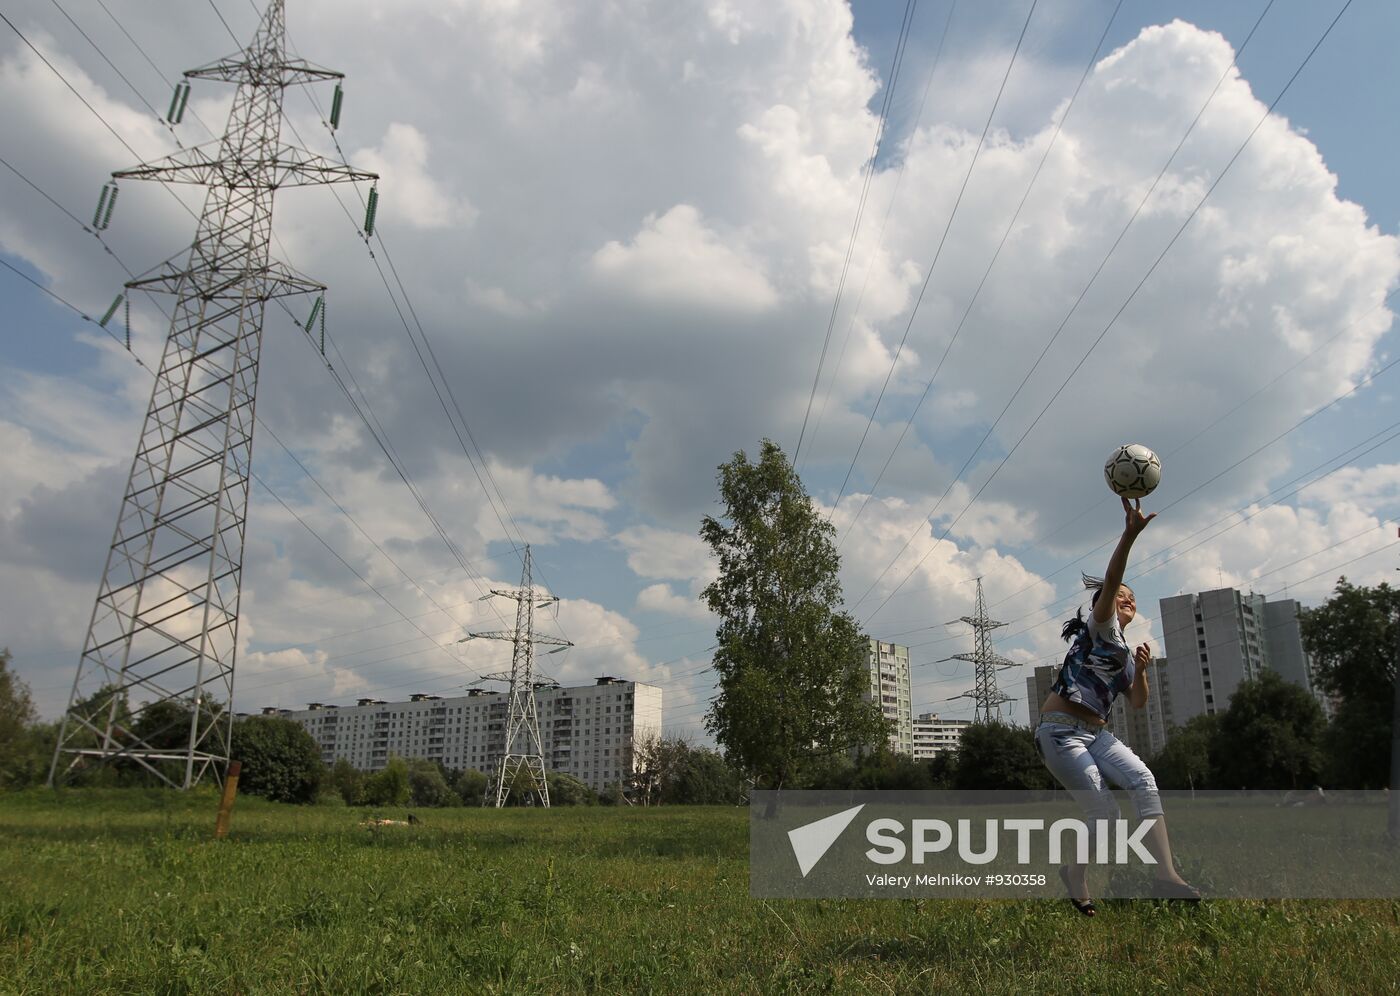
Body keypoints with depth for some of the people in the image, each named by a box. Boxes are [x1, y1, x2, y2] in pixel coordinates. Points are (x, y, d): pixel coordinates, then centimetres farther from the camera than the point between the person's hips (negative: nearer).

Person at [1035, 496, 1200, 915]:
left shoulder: (1125, 653, 20)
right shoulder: (1101, 626, -1)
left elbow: (1138, 703, 14)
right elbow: (1110, 581, -19)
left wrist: (1141, 670, -5)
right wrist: (1130, 534, -33)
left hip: (1095, 733, 7)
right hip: (1061, 731, -7)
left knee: (1143, 781, -19)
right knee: (1105, 814, -13)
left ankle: (1166, 875, -23)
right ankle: (1075, 873, 12)